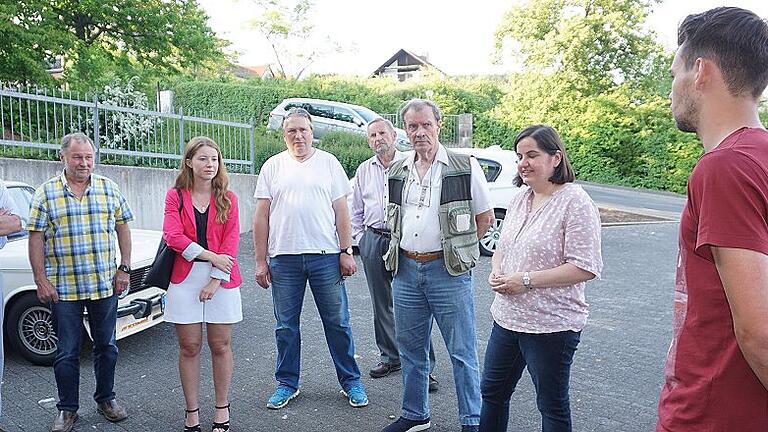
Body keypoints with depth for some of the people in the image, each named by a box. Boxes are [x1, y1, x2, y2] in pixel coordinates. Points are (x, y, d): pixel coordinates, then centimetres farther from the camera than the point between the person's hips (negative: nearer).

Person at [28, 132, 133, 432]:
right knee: (67, 352, 8)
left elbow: (123, 228, 7)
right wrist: (40, 281, -7)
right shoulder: (46, 193, -1)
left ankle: (106, 399, 30)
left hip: (105, 284, 2)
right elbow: (36, 238, -2)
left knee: (106, 345, 13)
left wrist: (124, 269, 0)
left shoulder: (109, 189, 4)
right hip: (63, 289, -1)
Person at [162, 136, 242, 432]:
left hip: (221, 279, 0)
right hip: (185, 280, 0)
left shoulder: (227, 198, 5)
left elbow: (231, 242, -2)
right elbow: (173, 237, -8)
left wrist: (216, 280, -11)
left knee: (220, 346, 6)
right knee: (189, 347, 5)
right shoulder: (175, 196, 4)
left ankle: (222, 408, 20)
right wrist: (210, 255, -15)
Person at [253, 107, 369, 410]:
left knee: (338, 323, 6)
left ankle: (350, 381, 20)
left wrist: (346, 252, -2)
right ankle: (287, 383, 25)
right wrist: (260, 261, 2)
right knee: (286, 326, 10)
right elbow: (261, 216, 6)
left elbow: (341, 211, 5)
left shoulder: (328, 163, 6)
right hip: (283, 258, 1)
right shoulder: (272, 166, 8)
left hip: (326, 256, -1)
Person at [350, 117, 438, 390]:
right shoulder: (364, 170, 14)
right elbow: (356, 210, 19)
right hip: (373, 240, 5)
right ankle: (390, 357, 26)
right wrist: (360, 238, 10)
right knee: (381, 304, 11)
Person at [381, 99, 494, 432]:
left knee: (462, 352, 3)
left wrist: (457, 248, 3)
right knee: (411, 349, 15)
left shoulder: (465, 167, -4)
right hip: (405, 270, 5)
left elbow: (485, 218, 3)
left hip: (448, 270, -4)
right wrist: (401, 253, 12)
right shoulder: (396, 172, 9)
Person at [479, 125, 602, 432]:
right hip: (507, 317, 8)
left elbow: (586, 267, -22)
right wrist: (496, 271, -3)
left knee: (552, 405, 11)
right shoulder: (520, 198, 8)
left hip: (551, 326, -8)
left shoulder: (575, 202, -16)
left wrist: (527, 280, -22)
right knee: (492, 391, 20)